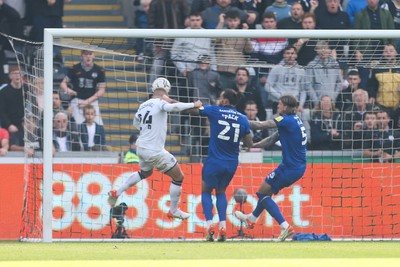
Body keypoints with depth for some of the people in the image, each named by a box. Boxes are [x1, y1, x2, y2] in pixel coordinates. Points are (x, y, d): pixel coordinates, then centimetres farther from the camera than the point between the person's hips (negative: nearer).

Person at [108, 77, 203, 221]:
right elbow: (173, 107, -34)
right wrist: (193, 105, -26)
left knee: (145, 172, 36)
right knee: (178, 177, 7)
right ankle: (173, 211, 16)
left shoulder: (143, 105, 8)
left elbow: (136, 123, 24)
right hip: (154, 151, -8)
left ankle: (116, 193, 34)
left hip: (141, 147, 8)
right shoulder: (160, 103, -13)